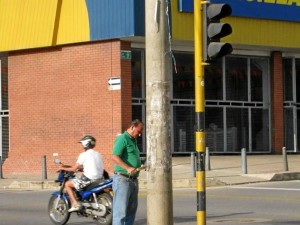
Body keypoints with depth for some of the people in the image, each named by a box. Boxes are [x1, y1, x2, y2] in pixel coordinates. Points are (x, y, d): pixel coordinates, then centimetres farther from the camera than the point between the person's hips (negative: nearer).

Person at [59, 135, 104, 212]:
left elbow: (74, 169, -5)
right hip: (99, 179, 8)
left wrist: (64, 168, 12)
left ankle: (75, 204, -6)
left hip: (89, 179, -8)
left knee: (67, 184, 4)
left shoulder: (84, 155, -7)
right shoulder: (98, 154, 16)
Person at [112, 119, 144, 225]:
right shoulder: (122, 139, -11)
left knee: (132, 209, 12)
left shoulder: (133, 140, 19)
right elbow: (115, 157, -22)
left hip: (133, 180, 10)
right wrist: (128, 168, -31)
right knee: (120, 209, -10)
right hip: (123, 179, -10)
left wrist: (141, 165, 16)